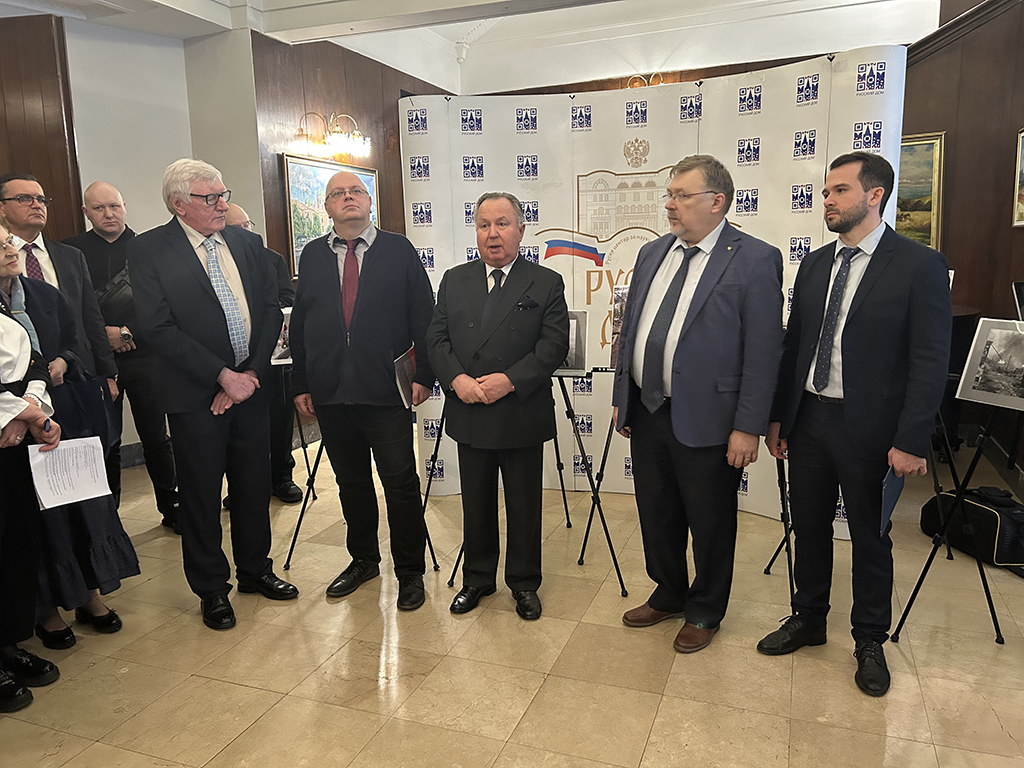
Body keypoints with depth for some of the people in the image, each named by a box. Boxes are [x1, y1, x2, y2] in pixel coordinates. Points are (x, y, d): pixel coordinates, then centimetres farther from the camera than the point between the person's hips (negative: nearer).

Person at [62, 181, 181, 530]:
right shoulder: (71, 250, 6)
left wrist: (131, 331, -10)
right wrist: (103, 333, -10)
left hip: (145, 355, 0)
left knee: (156, 436, 7)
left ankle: (171, 506, 19)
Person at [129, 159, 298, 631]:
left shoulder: (246, 243, 7)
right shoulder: (148, 250, -7)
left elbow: (271, 310, 6)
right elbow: (158, 329, -14)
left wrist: (252, 371, -6)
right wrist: (223, 375, -16)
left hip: (250, 385, 4)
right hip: (195, 395, -4)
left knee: (254, 484, 14)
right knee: (201, 494, 8)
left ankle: (255, 570, 34)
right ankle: (212, 589, 26)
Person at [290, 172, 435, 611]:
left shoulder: (398, 250, 4)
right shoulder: (312, 256, 11)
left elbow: (423, 317, 1)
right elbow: (299, 324, 11)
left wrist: (424, 374, -7)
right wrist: (300, 384, 7)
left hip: (386, 392, -3)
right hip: (330, 393, 3)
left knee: (401, 484, 1)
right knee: (350, 483, 14)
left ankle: (410, 571, 17)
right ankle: (363, 560, 32)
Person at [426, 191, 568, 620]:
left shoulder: (546, 284, -1)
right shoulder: (454, 281, 9)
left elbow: (554, 345, -9)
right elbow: (436, 338, 4)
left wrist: (510, 380, -20)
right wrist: (456, 379, -13)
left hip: (522, 416, -3)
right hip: (468, 415, 3)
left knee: (524, 505, 9)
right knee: (475, 503, 15)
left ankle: (524, 583, 27)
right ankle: (477, 578, 33)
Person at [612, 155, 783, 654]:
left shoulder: (755, 260, -10)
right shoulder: (652, 254, 10)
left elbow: (763, 352, -13)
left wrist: (748, 427, -15)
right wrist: (622, 398, 12)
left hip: (706, 420, -6)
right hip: (646, 413, 6)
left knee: (709, 524, 11)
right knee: (656, 515, 19)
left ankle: (704, 612, 34)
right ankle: (668, 594, 42)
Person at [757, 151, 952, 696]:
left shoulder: (919, 266, -8)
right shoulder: (814, 264, 8)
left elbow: (929, 361, -11)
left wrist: (910, 441, -15)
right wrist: (777, 416, 8)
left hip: (869, 427, -5)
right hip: (809, 417, 5)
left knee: (869, 538, 10)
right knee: (809, 526, 15)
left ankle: (870, 641, 29)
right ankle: (808, 620, 34)